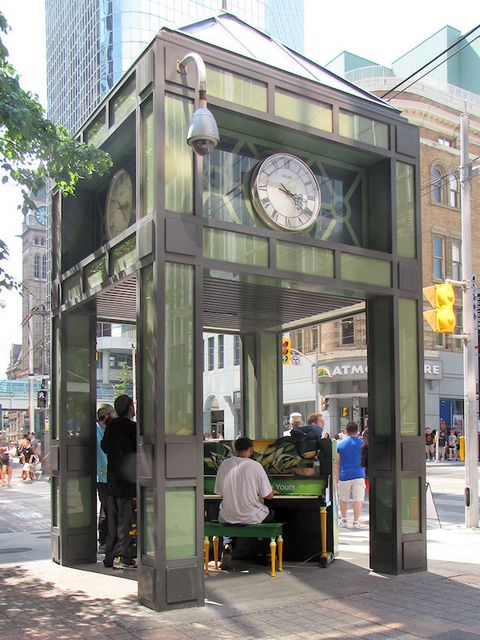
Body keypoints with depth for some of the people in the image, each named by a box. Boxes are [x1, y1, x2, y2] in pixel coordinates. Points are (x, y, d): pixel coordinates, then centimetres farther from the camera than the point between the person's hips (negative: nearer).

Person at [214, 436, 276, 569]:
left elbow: (220, 493, 6)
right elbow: (268, 496, -8)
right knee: (271, 514, 29)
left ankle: (227, 546, 11)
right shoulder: (255, 466, -11)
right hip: (251, 517, -2)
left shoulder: (224, 464, -3)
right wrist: (272, 492, 16)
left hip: (227, 517, 2)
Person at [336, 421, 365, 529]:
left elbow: (337, 463, 8)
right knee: (358, 499, 1)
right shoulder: (361, 443, 0)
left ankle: (344, 519, 22)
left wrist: (336, 477, 14)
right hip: (358, 475, -2)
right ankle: (356, 521, 0)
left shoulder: (340, 443, 5)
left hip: (344, 475, 2)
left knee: (343, 499, 15)